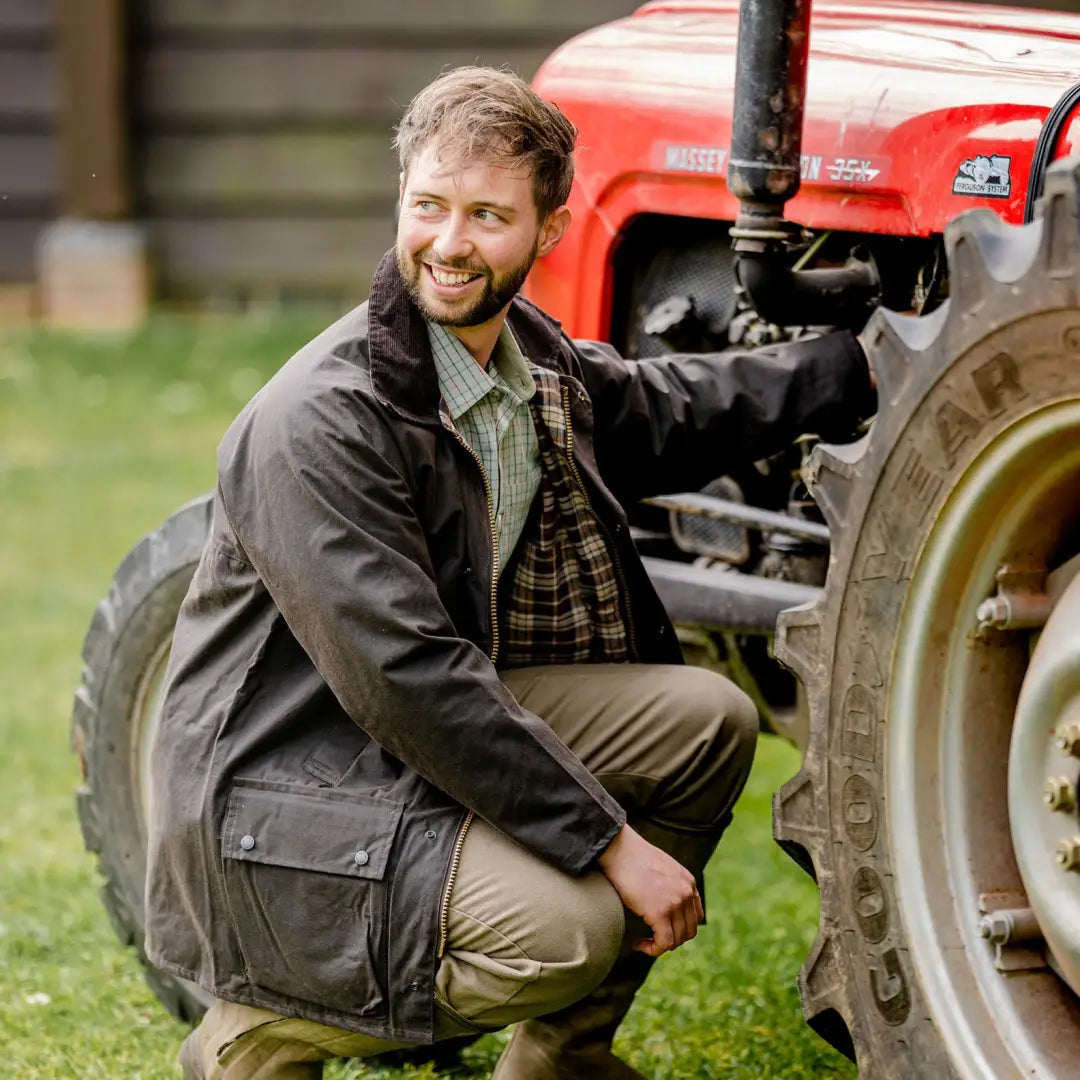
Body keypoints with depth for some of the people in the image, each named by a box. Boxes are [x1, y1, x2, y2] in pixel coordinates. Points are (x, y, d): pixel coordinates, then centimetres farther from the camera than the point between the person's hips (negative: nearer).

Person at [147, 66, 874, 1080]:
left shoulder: (535, 355, 2)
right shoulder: (316, 422, -25)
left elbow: (665, 412, 26)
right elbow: (408, 682, -28)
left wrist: (864, 362, 20)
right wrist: (610, 842, -26)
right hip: (282, 791, -9)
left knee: (707, 722, 3)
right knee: (563, 926, -28)